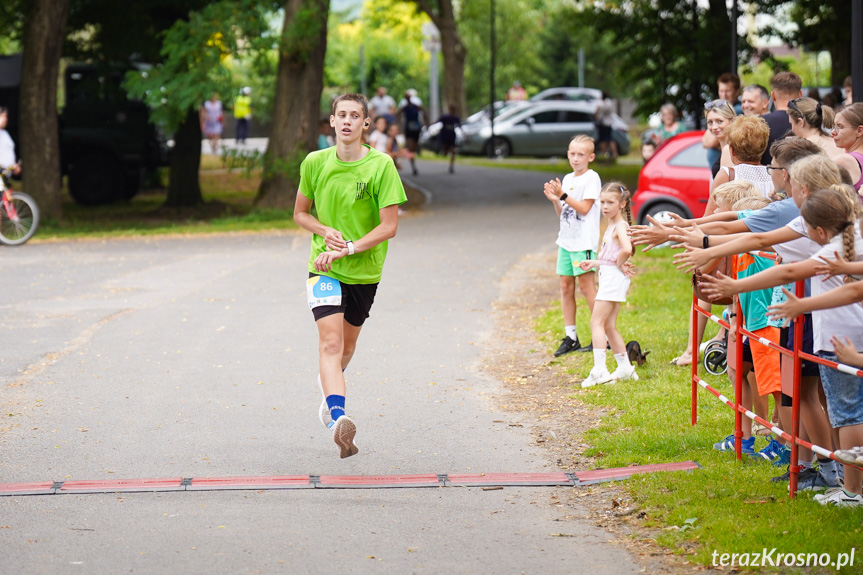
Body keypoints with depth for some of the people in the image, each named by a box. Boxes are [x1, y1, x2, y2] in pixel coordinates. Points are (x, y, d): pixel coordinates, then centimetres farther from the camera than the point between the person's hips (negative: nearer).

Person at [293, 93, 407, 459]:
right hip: (324, 267, -1)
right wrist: (325, 231, -10)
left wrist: (348, 249, -20)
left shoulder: (381, 165, -9)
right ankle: (338, 418, -33)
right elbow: (300, 213, 11)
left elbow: (389, 226, -11)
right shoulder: (315, 163, -2)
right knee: (330, 341, -19)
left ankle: (328, 388, 49)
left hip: (364, 270, 1)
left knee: (347, 345, 17)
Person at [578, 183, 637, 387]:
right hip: (608, 277, 10)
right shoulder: (611, 226, 17)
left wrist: (619, 264, -16)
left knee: (597, 322, -12)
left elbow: (627, 249, -32)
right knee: (609, 326, 12)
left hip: (614, 277, -10)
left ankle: (599, 369, -16)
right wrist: (594, 263, 18)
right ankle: (625, 367, 18)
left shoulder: (620, 226, -13)